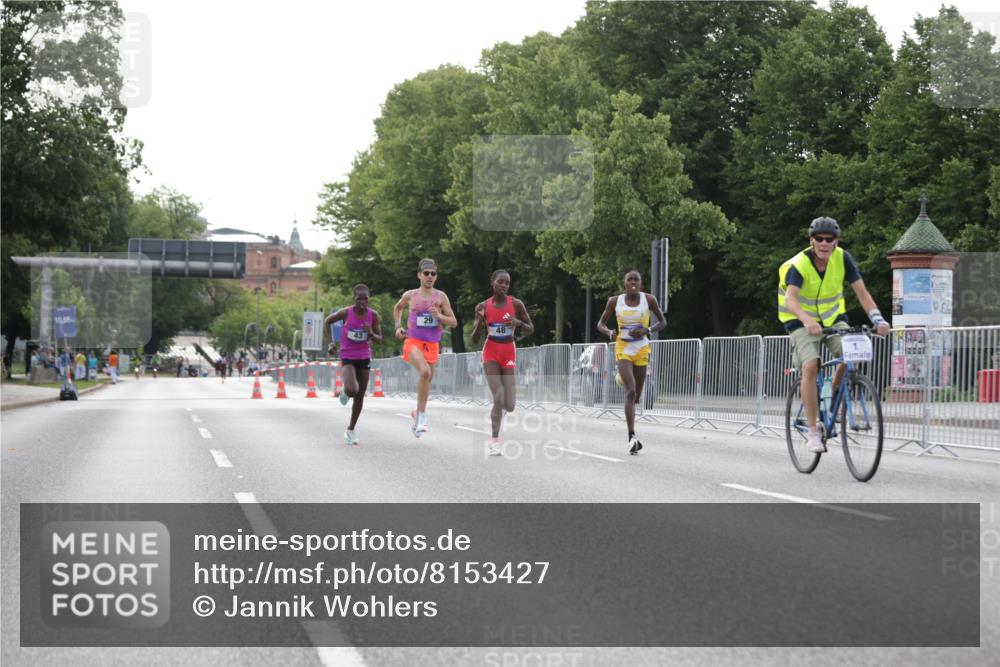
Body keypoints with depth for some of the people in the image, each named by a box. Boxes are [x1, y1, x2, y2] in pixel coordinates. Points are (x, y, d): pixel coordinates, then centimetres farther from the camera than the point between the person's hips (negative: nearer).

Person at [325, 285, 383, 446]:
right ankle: (345, 393, 14)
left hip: (364, 357, 3)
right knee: (352, 390, -26)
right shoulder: (346, 312, -13)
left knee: (360, 396, 7)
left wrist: (371, 334, -21)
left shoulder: (373, 315, -6)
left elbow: (379, 339, 1)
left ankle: (351, 430, 24)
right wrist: (331, 341, -3)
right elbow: (327, 321, 4)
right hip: (348, 357, -3)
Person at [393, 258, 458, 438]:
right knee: (425, 372, -29)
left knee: (427, 380, 11)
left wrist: (439, 316, -15)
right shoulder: (410, 296, 3)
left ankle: (417, 414, 36)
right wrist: (398, 326, 11)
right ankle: (422, 416, -20)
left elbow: (454, 322, 2)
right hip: (413, 341, -3)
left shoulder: (441, 297, 2)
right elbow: (397, 308, 24)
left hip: (432, 344, 3)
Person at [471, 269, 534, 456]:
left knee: (509, 406, -5)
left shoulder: (516, 304, -3)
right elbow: (474, 341, 0)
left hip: (509, 353, 1)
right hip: (491, 352, -1)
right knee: (498, 398, -17)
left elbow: (530, 330, 4)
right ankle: (495, 441, -4)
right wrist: (480, 321, -19)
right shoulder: (483, 307, -2)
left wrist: (519, 323, -17)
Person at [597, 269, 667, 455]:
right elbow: (601, 323, 8)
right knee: (630, 391, -20)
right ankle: (632, 437, -26)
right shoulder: (615, 301, -2)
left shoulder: (648, 299, -3)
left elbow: (662, 321, 4)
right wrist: (609, 333, -15)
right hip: (623, 349, -2)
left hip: (642, 349, 2)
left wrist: (647, 330, -15)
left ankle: (632, 434, 32)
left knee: (637, 395, 9)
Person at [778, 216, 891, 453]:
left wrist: (877, 318, -32)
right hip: (802, 322, -3)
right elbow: (790, 298, -37)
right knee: (811, 366, -27)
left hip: (833, 318, 4)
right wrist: (807, 320, -57)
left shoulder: (843, 258, -13)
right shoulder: (799, 264, -22)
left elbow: (862, 292, -15)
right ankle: (813, 432, -21)